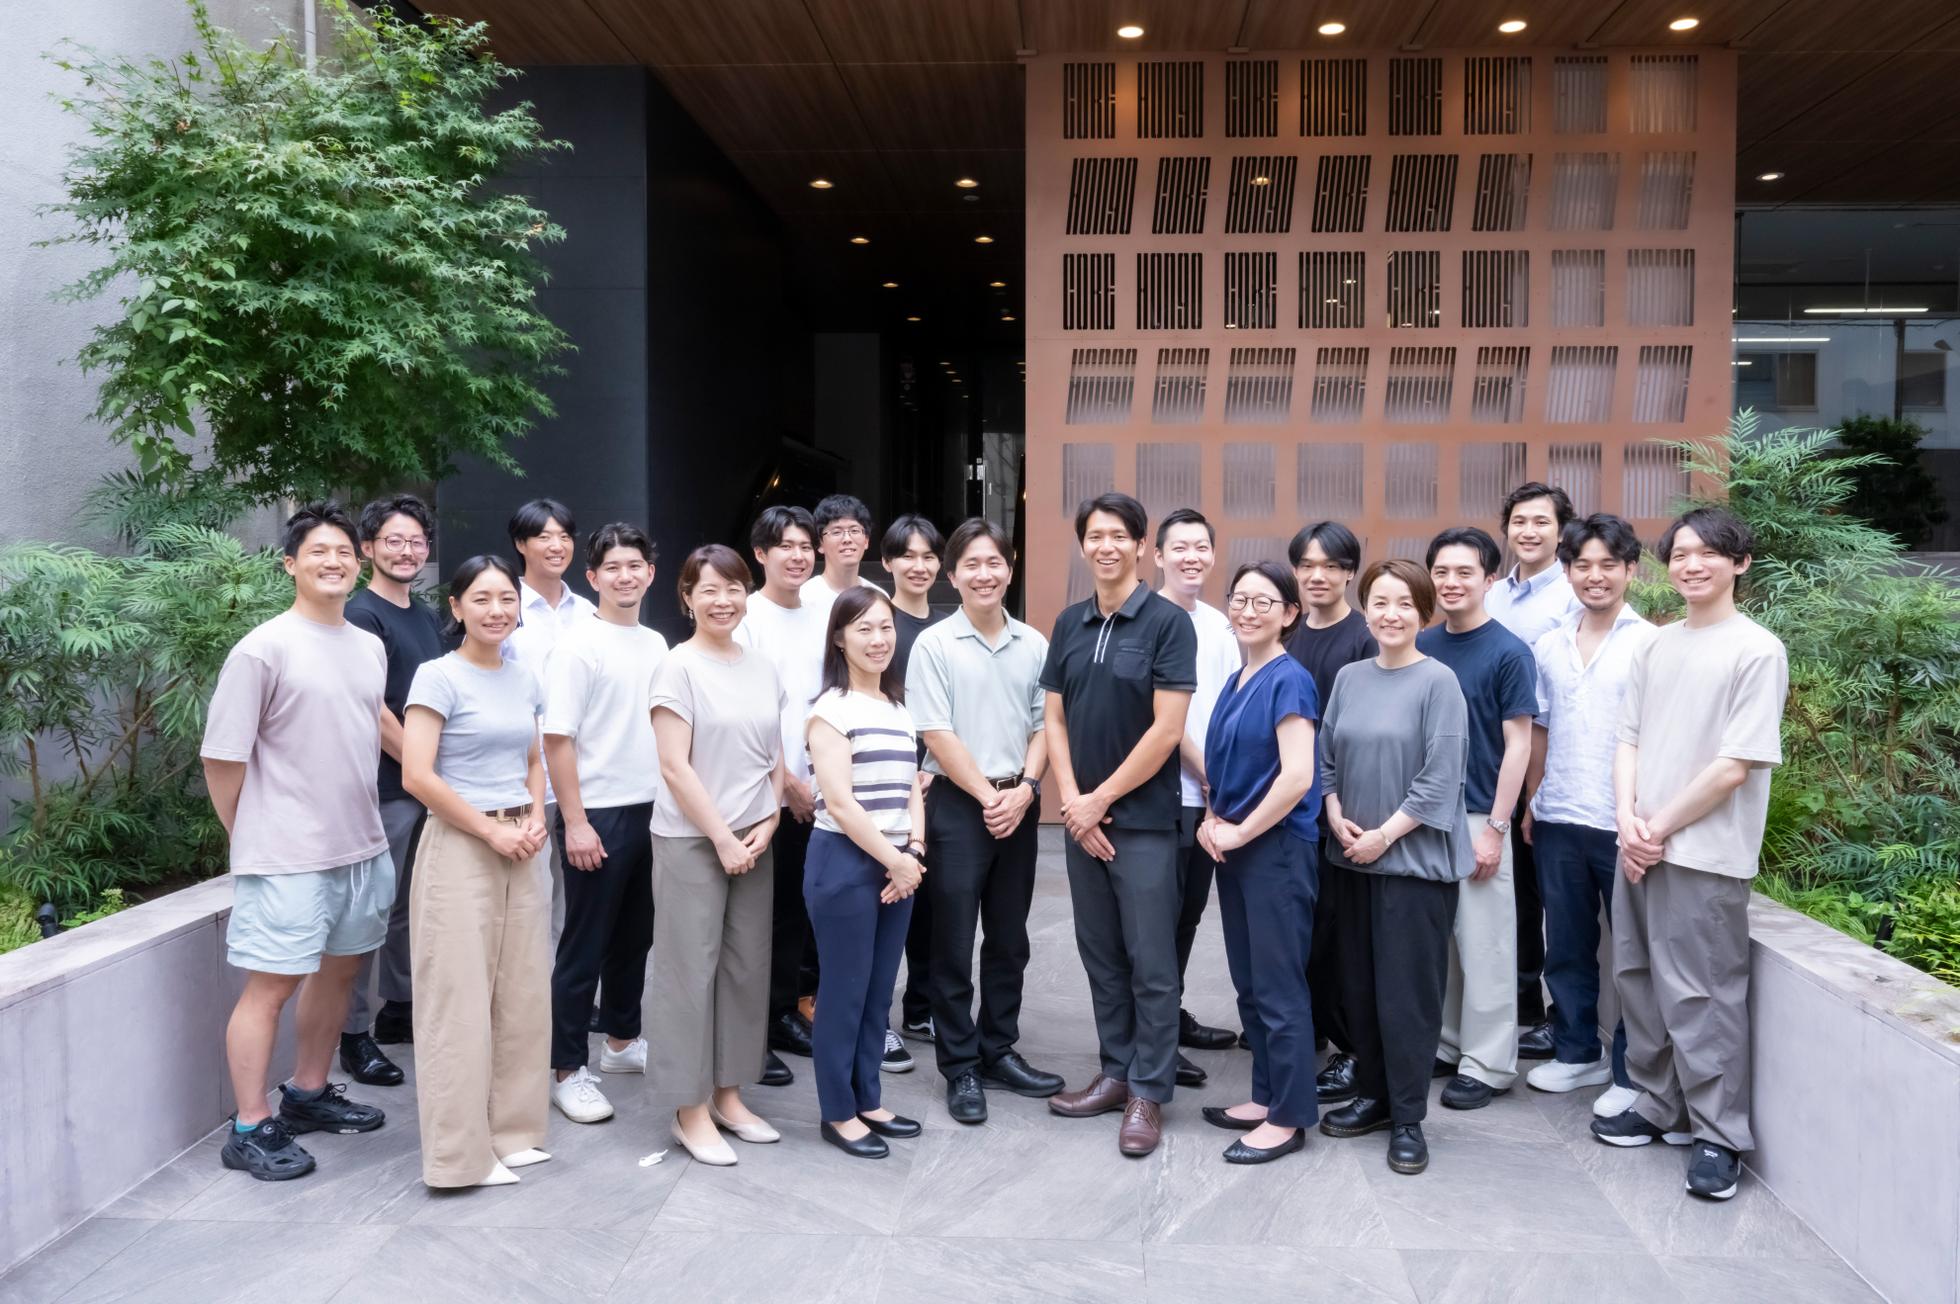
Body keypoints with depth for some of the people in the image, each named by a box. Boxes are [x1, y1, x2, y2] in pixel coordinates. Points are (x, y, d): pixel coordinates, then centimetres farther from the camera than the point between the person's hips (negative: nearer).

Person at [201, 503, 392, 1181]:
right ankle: (250, 1129, 12)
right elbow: (222, 758, -9)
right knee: (270, 985, 0)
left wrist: (361, 820, 17)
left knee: (339, 969, 17)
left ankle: (308, 1094, 33)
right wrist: (252, 839, -1)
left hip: (363, 846, 7)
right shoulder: (263, 649, -12)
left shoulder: (370, 647, 9)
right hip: (288, 858, -7)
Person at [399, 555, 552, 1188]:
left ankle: (511, 1129, 25)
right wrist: (491, 831, -13)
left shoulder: (524, 680, 10)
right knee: (462, 999, 0)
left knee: (522, 995, 11)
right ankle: (461, 1152, 12)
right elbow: (416, 775, -16)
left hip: (521, 849, 6)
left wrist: (535, 820, 0)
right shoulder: (439, 676, -9)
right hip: (460, 849, -6)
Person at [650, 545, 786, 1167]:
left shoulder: (763, 668, 8)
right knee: (691, 971, 1)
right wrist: (722, 838, -13)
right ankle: (691, 1111, 12)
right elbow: (675, 767, -12)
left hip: (752, 841, 6)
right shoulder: (680, 667, -8)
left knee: (746, 968, 10)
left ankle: (728, 1095, 24)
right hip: (691, 841, -6)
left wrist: (767, 823, -1)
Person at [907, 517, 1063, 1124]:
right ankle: (960, 1068, 13)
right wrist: (987, 796, -11)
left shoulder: (1033, 645, 6)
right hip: (957, 804, -4)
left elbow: (1044, 725, 7)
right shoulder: (934, 644, -6)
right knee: (953, 943, 3)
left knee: (1009, 938, 12)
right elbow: (936, 734, -9)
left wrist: (1024, 789, -7)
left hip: (1019, 806, 4)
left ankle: (998, 1051, 26)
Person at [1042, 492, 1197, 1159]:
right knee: (1100, 953, 13)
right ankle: (1116, 1072, 26)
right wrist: (1072, 802, -5)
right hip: (1082, 817, 5)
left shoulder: (1167, 622, -8)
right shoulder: (1069, 624, 8)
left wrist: (1100, 799, -11)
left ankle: (1148, 1092, 13)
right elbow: (1055, 719, 8)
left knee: (1151, 962, 2)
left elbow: (1167, 729, -13)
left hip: (1144, 817, -5)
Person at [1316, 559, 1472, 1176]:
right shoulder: (1349, 678, 7)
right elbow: (1327, 760, 11)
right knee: (1358, 985, 11)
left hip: (1414, 858, -5)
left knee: (1407, 991, 0)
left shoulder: (1437, 681, -8)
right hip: (1355, 858, 5)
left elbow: (1440, 779, -12)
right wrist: (1338, 821, -4)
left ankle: (1408, 1118, 13)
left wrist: (1384, 835, -12)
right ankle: (1372, 1095, 28)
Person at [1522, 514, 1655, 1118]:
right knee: (1566, 945, 15)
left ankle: (1631, 1074, 18)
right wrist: (1532, 802, 12)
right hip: (1558, 821, 5)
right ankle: (1577, 1052, 30)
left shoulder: (1649, 645, -7)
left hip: (1622, 825, -5)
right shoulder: (1549, 646, 8)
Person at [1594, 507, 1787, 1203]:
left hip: (1706, 855, -6)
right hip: (1639, 849, 7)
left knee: (1701, 996, -2)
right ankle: (1661, 1107, 30)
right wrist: (1629, 820, -4)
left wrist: (1662, 827, -10)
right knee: (1640, 982, 14)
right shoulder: (1656, 645, 11)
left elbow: (1736, 765, -13)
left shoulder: (1757, 650, -8)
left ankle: (1719, 1135, 13)